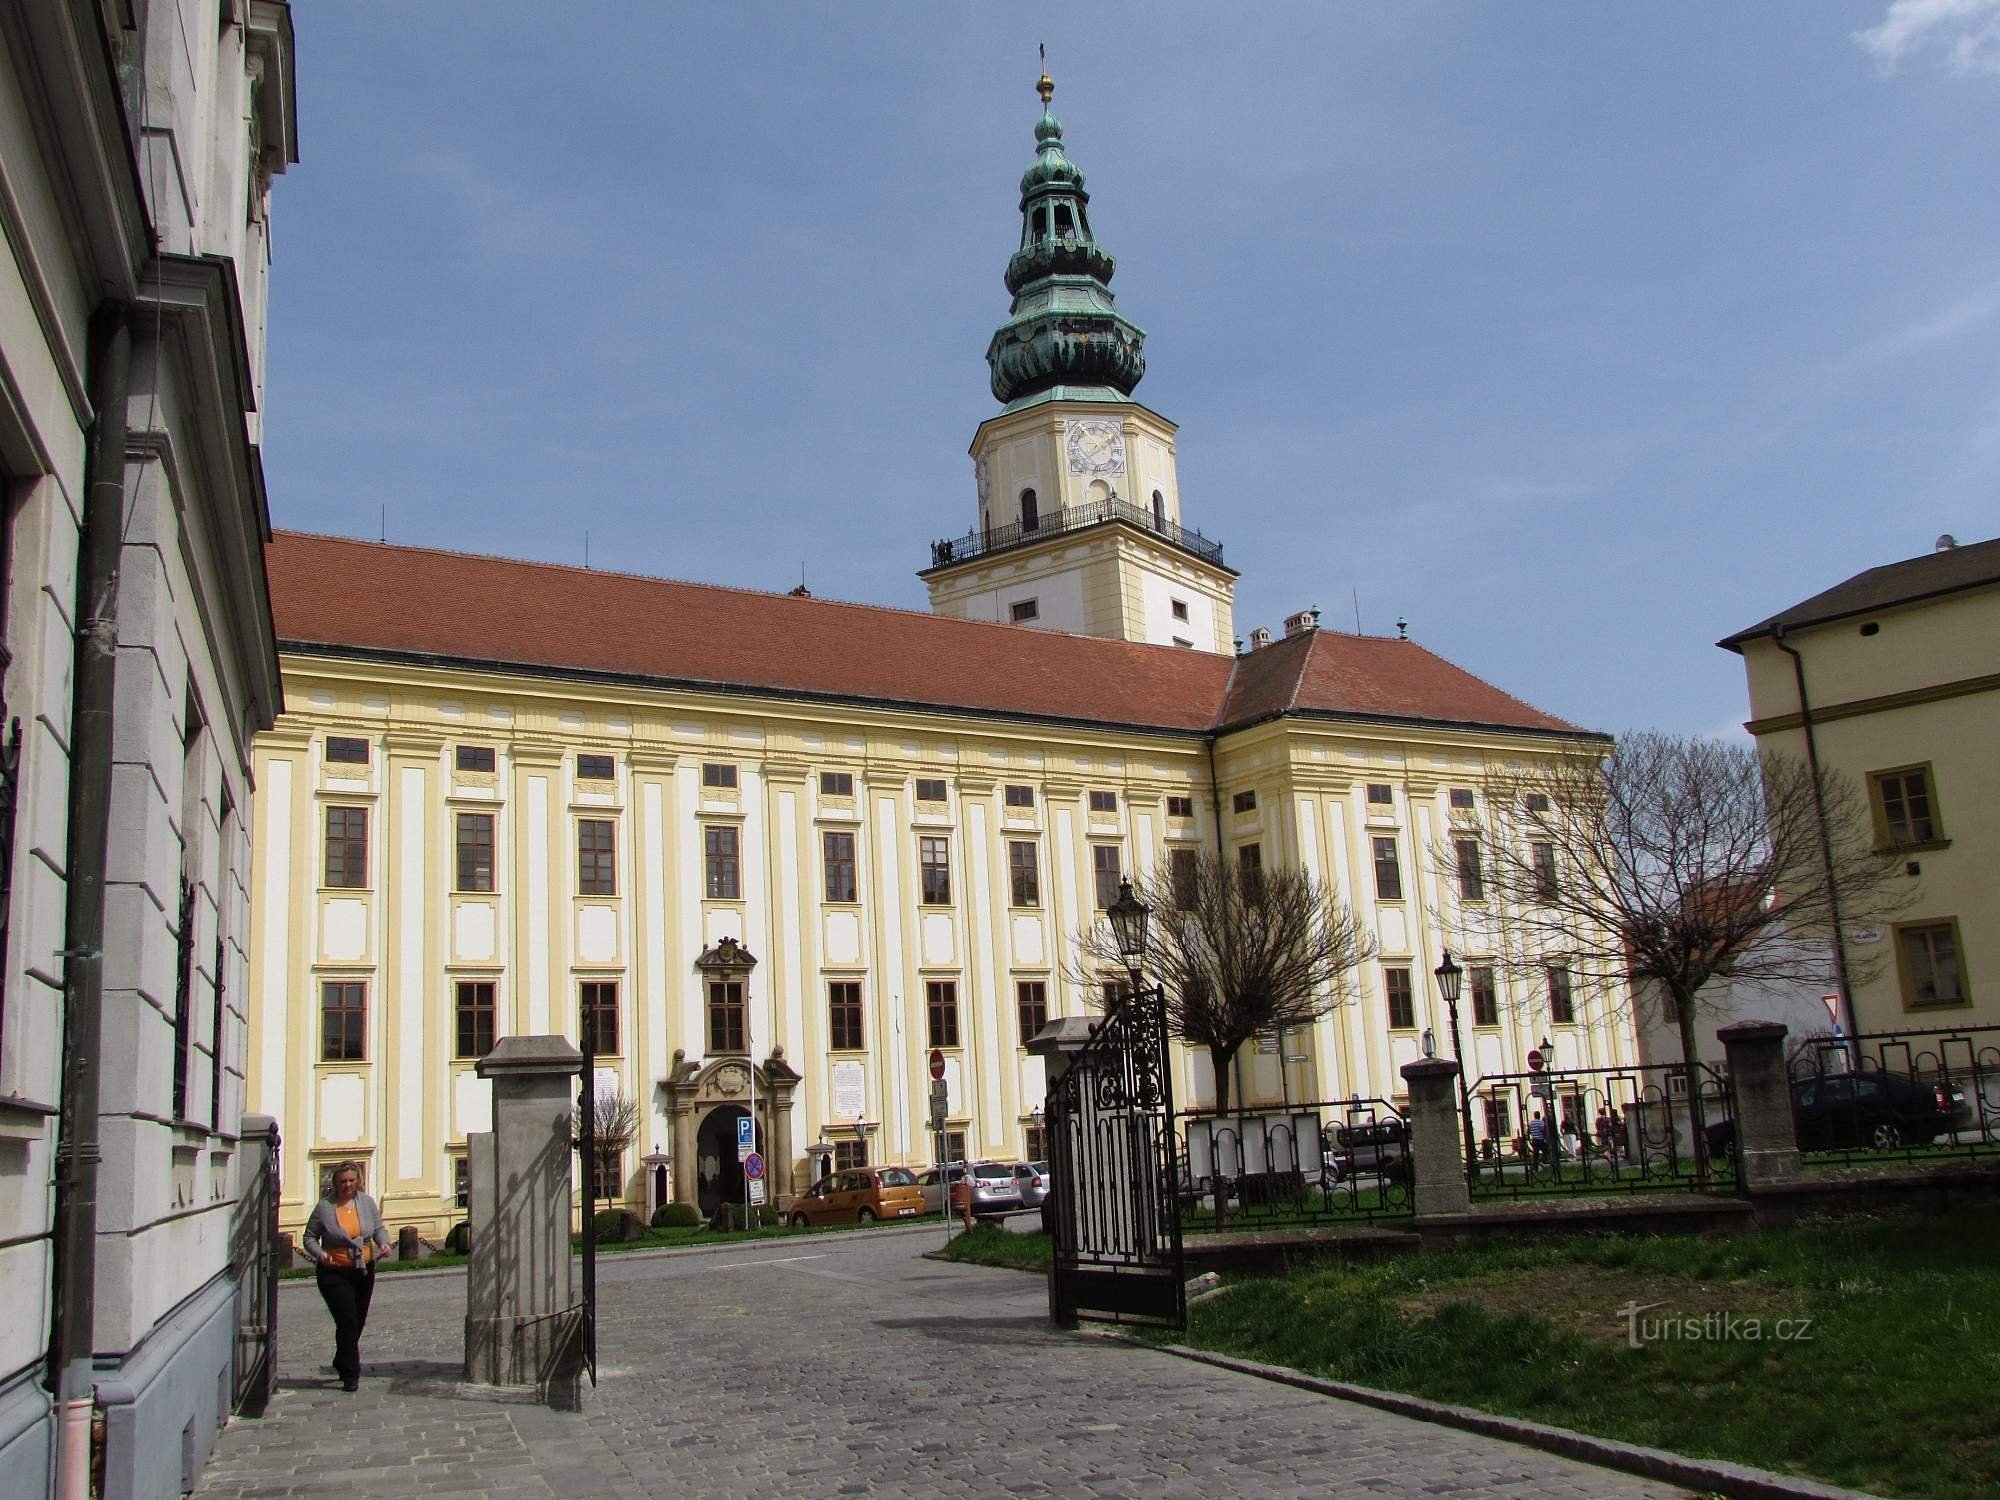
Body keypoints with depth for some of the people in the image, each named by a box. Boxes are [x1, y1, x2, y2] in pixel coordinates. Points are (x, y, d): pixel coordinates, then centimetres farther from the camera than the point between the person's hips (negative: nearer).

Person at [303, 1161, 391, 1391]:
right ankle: (350, 1375, -6)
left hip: (364, 1270, 4)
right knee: (348, 1321, -13)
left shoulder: (367, 1202, 2)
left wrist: (383, 1243, -12)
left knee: (358, 1323, 15)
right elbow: (310, 1236, 0)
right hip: (334, 1272, -4)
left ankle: (342, 1364, 38)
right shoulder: (325, 1207, -8)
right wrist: (319, 1253, -19)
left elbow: (379, 1228, 9)